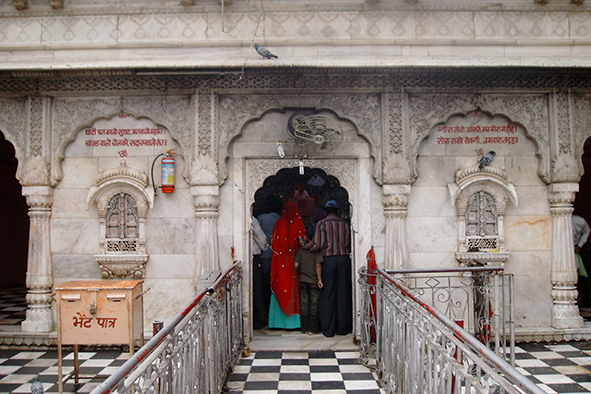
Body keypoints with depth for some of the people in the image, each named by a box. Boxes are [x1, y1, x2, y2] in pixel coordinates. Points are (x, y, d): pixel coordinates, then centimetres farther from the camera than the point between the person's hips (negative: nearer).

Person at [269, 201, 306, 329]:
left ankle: (280, 320, 8)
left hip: (282, 260, 0)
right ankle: (294, 321, 8)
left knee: (280, 287, 6)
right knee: (295, 286, 6)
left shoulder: (279, 224, -2)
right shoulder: (299, 224, -3)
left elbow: (272, 242, -1)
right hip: (295, 260, 0)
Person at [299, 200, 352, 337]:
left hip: (328, 260, -2)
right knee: (343, 294, 8)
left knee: (328, 294, 3)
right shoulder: (345, 224, 9)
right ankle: (343, 328, 12)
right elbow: (350, 246, 10)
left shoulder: (322, 224, 0)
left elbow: (317, 245, -9)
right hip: (344, 259, 3)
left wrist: (303, 244, 6)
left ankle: (328, 329, 6)